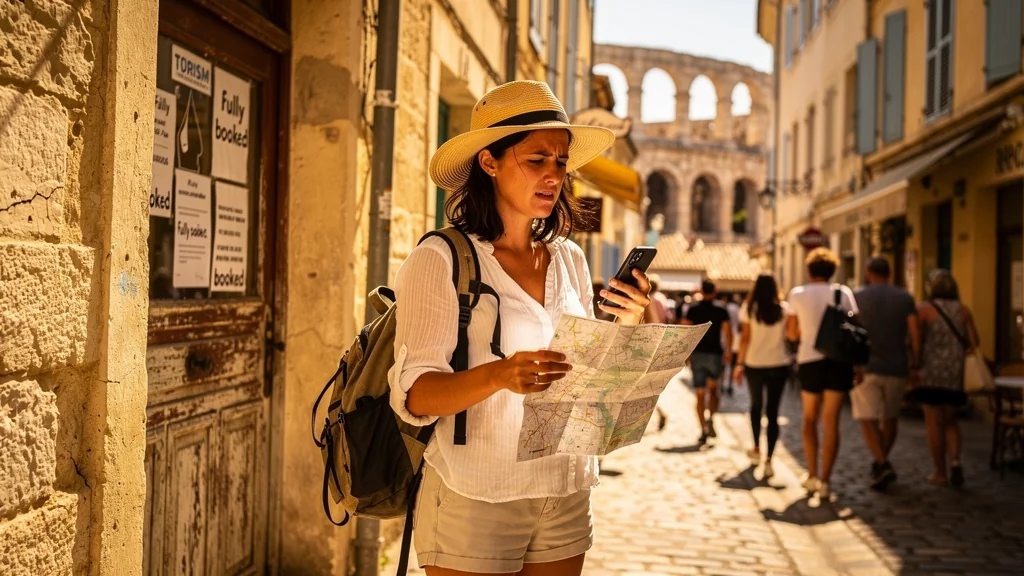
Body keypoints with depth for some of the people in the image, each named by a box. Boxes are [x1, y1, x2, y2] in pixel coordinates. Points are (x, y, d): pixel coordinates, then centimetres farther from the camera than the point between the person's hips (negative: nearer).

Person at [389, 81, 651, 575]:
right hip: (475, 504, -5)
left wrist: (624, 328, -3)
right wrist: (499, 375, -33)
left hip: (566, 498, 5)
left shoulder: (569, 260, 8)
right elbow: (414, 395, -16)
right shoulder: (439, 260, -9)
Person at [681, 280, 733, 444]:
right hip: (715, 354, 0)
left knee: (700, 394, 5)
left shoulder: (693, 309, 0)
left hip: (697, 354, 0)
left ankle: (703, 430, 0)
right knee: (713, 389, 17)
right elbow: (728, 333, -6)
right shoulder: (721, 311, -1)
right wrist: (728, 351, 7)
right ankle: (710, 418, -7)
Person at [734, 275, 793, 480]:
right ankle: (768, 459, -8)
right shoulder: (784, 309, -3)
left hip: (754, 364, 0)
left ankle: (756, 449, 32)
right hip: (779, 365, 0)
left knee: (756, 406, 22)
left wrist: (740, 363, 1)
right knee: (772, 412, 0)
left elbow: (745, 338, -5)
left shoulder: (748, 308, -4)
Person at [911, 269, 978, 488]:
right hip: (956, 372, 3)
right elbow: (974, 341, 4)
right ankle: (955, 460, -5)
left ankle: (940, 473, 6)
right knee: (950, 421, 16)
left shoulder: (923, 309, -4)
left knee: (934, 422, 3)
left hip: (930, 372, -3)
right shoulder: (963, 310, 6)